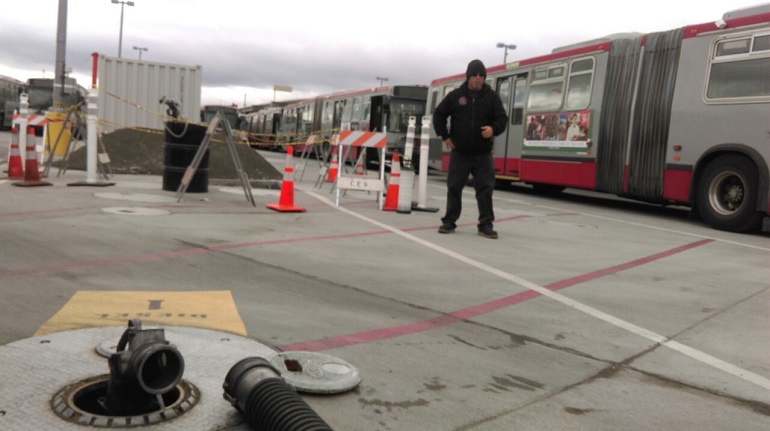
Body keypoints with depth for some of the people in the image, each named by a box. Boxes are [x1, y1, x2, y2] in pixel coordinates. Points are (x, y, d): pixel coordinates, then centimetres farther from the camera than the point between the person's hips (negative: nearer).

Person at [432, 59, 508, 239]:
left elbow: (502, 118, 0)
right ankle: (449, 221, 15)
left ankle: (486, 225, 5)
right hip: (459, 152, 0)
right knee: (454, 187, 4)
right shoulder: (455, 95, 1)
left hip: (483, 153, 0)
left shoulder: (492, 96, 1)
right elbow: (439, 115, 8)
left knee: (485, 189, -2)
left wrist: (493, 129, -21)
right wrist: (445, 136, 1)